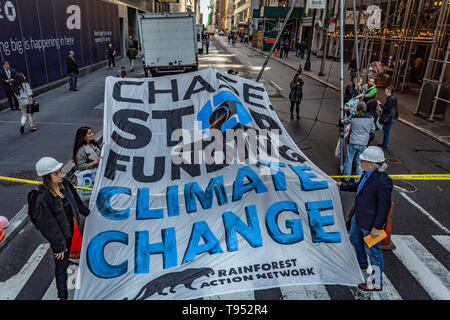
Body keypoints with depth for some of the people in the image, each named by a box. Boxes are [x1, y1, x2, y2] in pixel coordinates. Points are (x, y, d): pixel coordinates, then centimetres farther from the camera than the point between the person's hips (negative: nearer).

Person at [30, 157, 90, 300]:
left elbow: (75, 201, 9)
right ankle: (63, 295, 24)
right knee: (61, 264, 8)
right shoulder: (42, 198, -32)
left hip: (70, 228, 6)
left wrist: (86, 213, 23)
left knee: (69, 252, 29)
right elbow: (48, 225, -23)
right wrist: (59, 246, -15)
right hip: (58, 235, -6)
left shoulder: (64, 184, -12)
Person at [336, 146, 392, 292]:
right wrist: (342, 186, 24)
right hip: (358, 218, 9)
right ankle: (362, 263, 57)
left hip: (370, 224, -9)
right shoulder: (368, 174, -4)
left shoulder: (383, 181, -31)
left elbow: (384, 207, -25)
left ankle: (376, 283, 28)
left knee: (373, 251, 8)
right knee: (354, 239, 30)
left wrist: (377, 227, -21)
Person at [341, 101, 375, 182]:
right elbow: (372, 130, 5)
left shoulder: (352, 117, -11)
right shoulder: (370, 118, -7)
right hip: (363, 144, 1)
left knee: (349, 159, 14)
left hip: (352, 143, -1)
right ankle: (358, 180, 22)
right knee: (360, 162, 12)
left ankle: (346, 177, 27)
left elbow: (343, 122, 6)